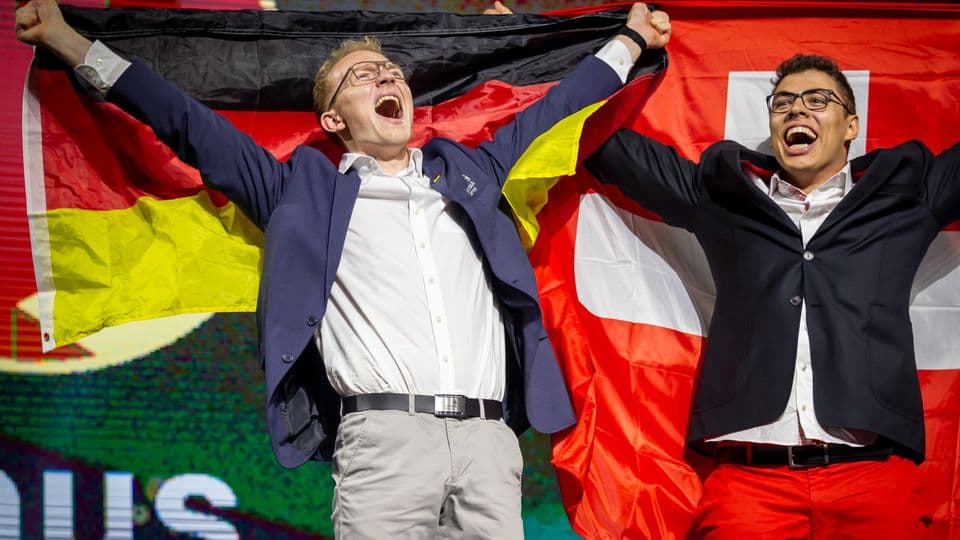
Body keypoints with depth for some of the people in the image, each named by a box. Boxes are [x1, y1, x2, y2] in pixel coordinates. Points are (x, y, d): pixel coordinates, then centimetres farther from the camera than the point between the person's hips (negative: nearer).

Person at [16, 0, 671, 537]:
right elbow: (193, 129, 17)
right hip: (383, 436, -2)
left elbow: (550, 111, 36)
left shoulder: (469, 172, 26)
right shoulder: (310, 191, 18)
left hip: (489, 438, 3)